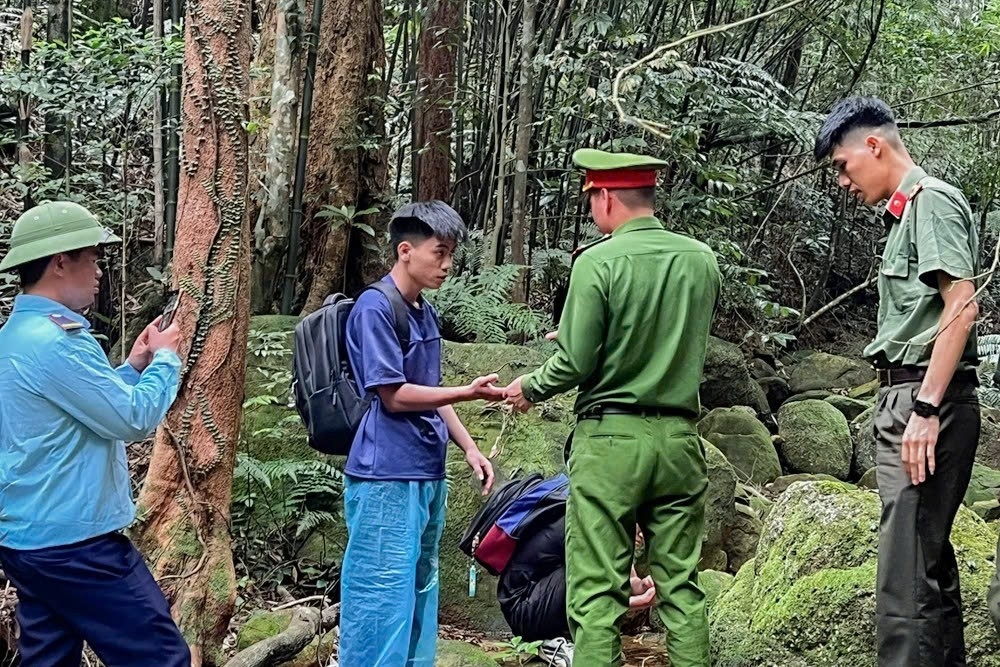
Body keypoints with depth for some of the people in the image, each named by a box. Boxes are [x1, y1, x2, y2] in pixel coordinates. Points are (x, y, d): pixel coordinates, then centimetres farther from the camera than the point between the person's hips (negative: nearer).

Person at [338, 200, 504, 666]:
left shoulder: (426, 314, 14)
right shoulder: (375, 308, -11)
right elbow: (394, 396, -15)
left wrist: (469, 448, 12)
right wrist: (469, 392, -18)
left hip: (427, 475, 9)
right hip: (386, 477, -9)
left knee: (420, 590, 14)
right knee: (383, 597, -6)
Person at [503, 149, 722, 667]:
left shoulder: (597, 262, -10)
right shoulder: (702, 260, 5)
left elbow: (576, 364, -11)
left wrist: (529, 388, 9)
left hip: (610, 436, -5)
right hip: (679, 437, 5)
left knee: (596, 591, 0)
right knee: (682, 585, 10)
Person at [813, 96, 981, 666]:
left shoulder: (931, 201, -8)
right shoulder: (907, 211, 21)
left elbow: (962, 307, -18)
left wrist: (926, 409, -23)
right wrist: (905, 406, 15)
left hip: (928, 401, -10)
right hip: (907, 401, 10)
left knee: (906, 573, -13)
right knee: (932, 560, 16)